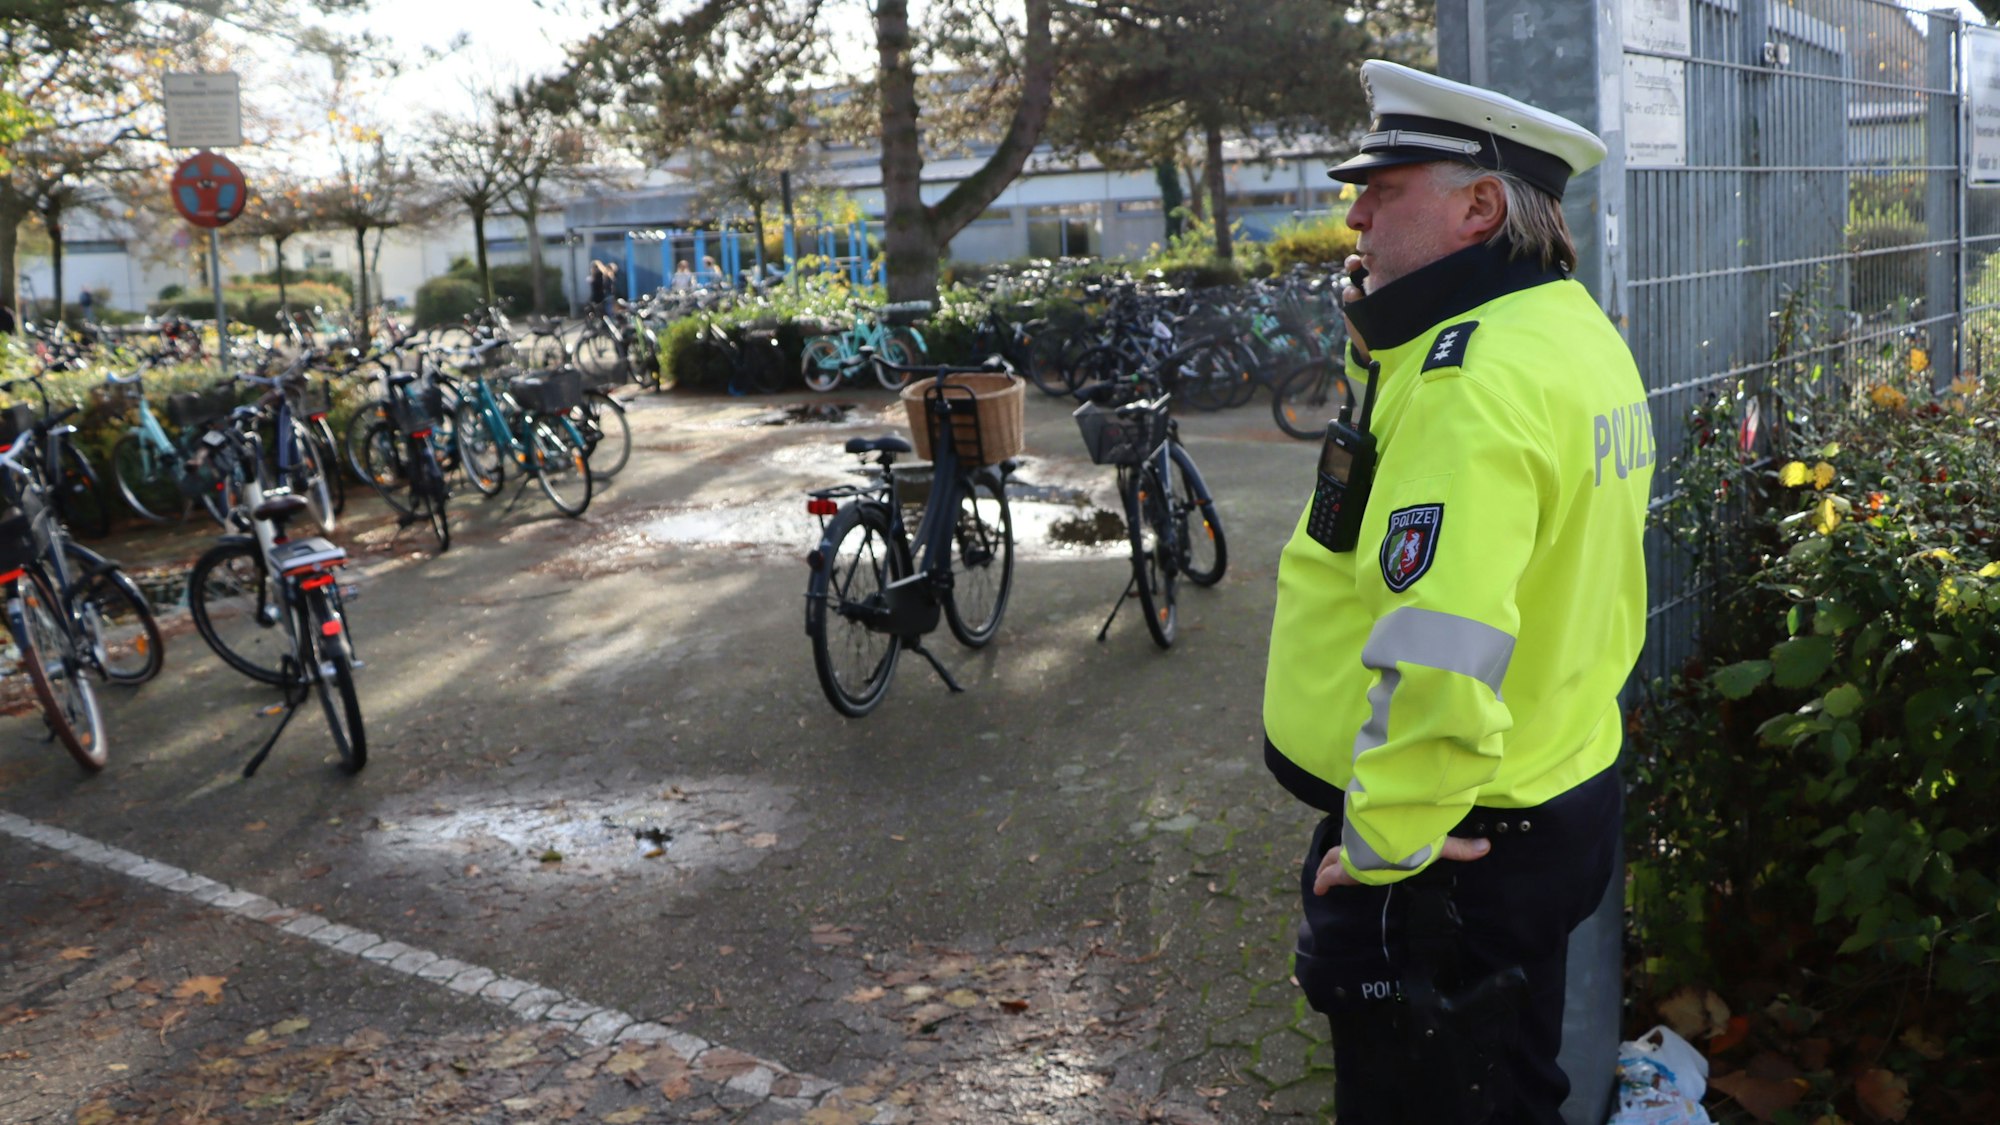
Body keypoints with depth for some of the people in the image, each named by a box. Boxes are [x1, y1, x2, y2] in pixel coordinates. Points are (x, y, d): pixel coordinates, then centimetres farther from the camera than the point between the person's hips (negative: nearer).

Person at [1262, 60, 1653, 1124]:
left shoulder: (1472, 383, -26)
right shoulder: (1577, 334, 6)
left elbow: (1437, 655, -34)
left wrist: (1382, 842, -21)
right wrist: (1378, 339, 3)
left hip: (1446, 848, -9)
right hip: (1562, 798, 9)